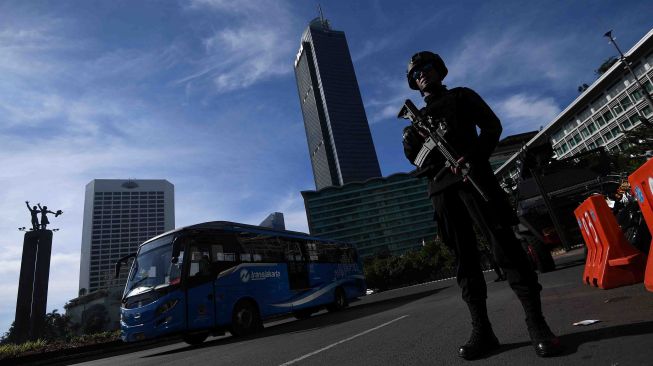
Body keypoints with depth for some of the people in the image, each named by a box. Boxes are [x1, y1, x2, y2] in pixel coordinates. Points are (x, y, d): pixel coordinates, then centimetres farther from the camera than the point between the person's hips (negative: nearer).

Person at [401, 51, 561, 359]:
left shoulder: (461, 96, 18)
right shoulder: (419, 117, 26)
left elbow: (491, 125, 5)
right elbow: (416, 158, 16)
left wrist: (474, 156, -14)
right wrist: (410, 140, -7)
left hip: (471, 176, -3)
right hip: (440, 187, 3)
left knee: (504, 245, -12)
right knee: (464, 257, 0)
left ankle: (537, 324, -7)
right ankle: (482, 331, 1)